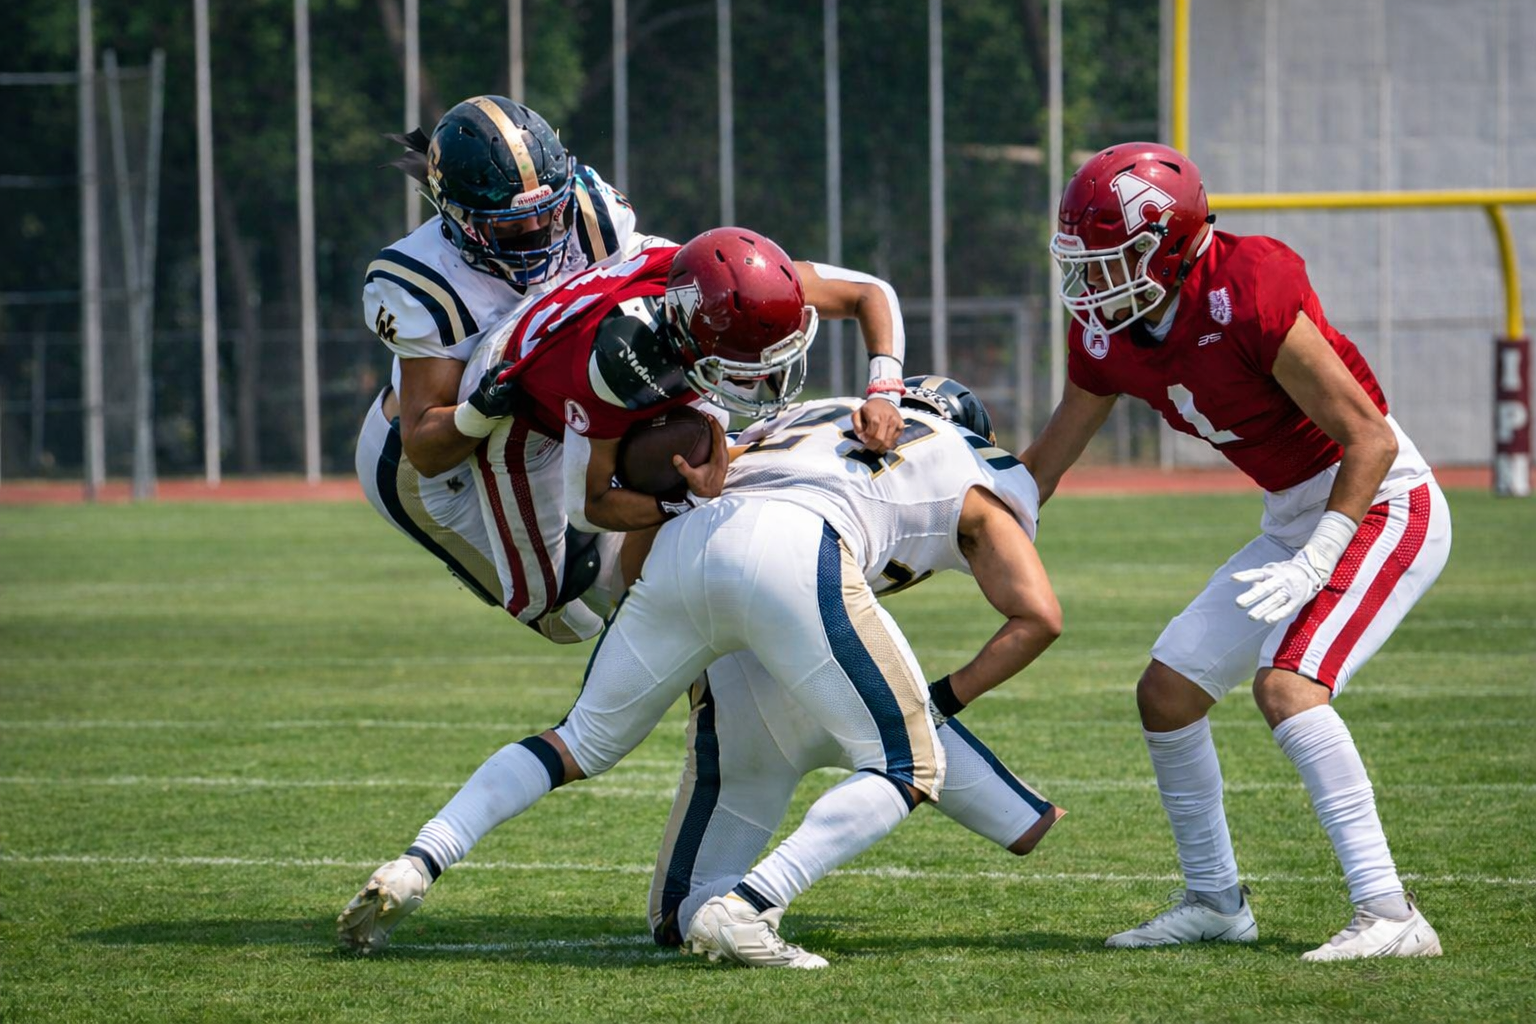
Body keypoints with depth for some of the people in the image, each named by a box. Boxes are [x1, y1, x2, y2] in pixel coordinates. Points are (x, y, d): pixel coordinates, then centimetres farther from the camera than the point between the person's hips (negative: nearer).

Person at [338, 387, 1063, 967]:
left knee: (583, 743, 23)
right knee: (907, 771, 8)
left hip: (682, 544, 5)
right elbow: (1038, 617, 19)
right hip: (792, 558, -5)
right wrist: (945, 700, 29)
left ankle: (415, 865, 6)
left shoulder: (818, 416, 42)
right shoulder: (980, 487, 30)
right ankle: (746, 908, -13)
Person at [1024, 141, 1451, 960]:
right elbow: (1041, 467, 12)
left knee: (1287, 683, -27)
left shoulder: (1248, 298, -29)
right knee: (1167, 693, 7)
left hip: (1382, 504, -9)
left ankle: (1388, 915, -28)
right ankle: (1215, 901, 25)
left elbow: (1371, 441, -24)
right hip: (1296, 519, 9)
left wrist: (1315, 564, -30)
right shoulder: (1108, 336, -3)